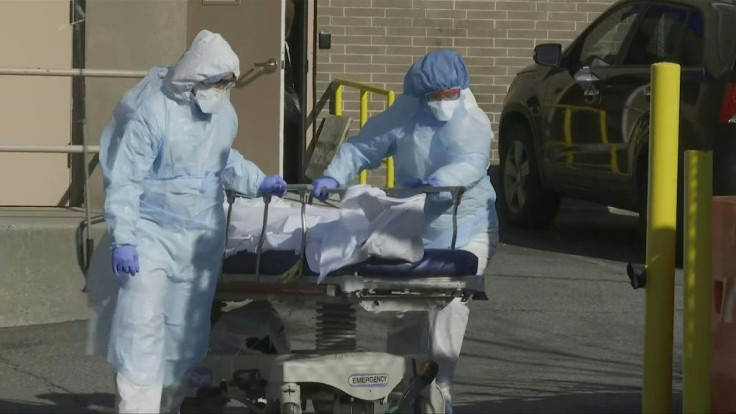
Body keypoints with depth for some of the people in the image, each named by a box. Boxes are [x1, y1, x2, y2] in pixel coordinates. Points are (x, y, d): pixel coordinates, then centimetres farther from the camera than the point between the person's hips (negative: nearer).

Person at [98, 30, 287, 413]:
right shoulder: (152, 111, -14)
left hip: (202, 239, 7)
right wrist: (123, 239, -21)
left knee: (186, 331, 9)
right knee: (142, 327, -13)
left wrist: (257, 182, 17)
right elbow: (124, 179, -15)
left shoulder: (224, 114, 8)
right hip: (153, 235, -6)